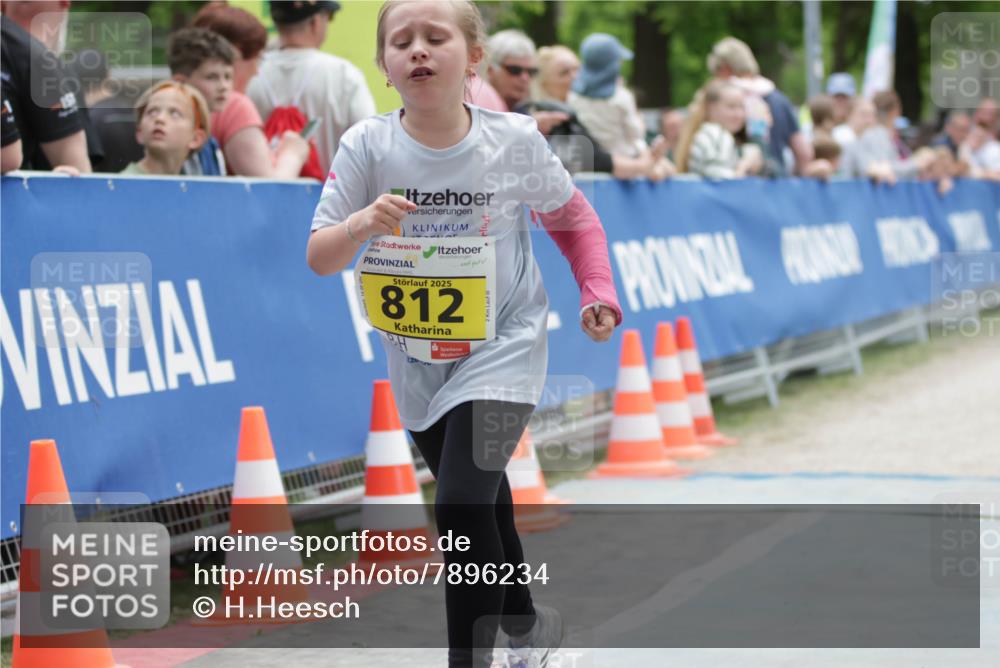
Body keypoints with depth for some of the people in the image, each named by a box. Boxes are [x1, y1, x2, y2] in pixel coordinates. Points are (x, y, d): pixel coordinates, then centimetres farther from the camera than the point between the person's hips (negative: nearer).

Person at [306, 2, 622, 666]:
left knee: (462, 506, -21)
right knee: (481, 497, 23)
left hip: (502, 345, -3)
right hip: (415, 356, 4)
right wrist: (358, 226, -34)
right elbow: (318, 259, -14)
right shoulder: (367, 146, -14)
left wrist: (598, 293, -9)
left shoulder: (515, 141, -15)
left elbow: (574, 220, 3)